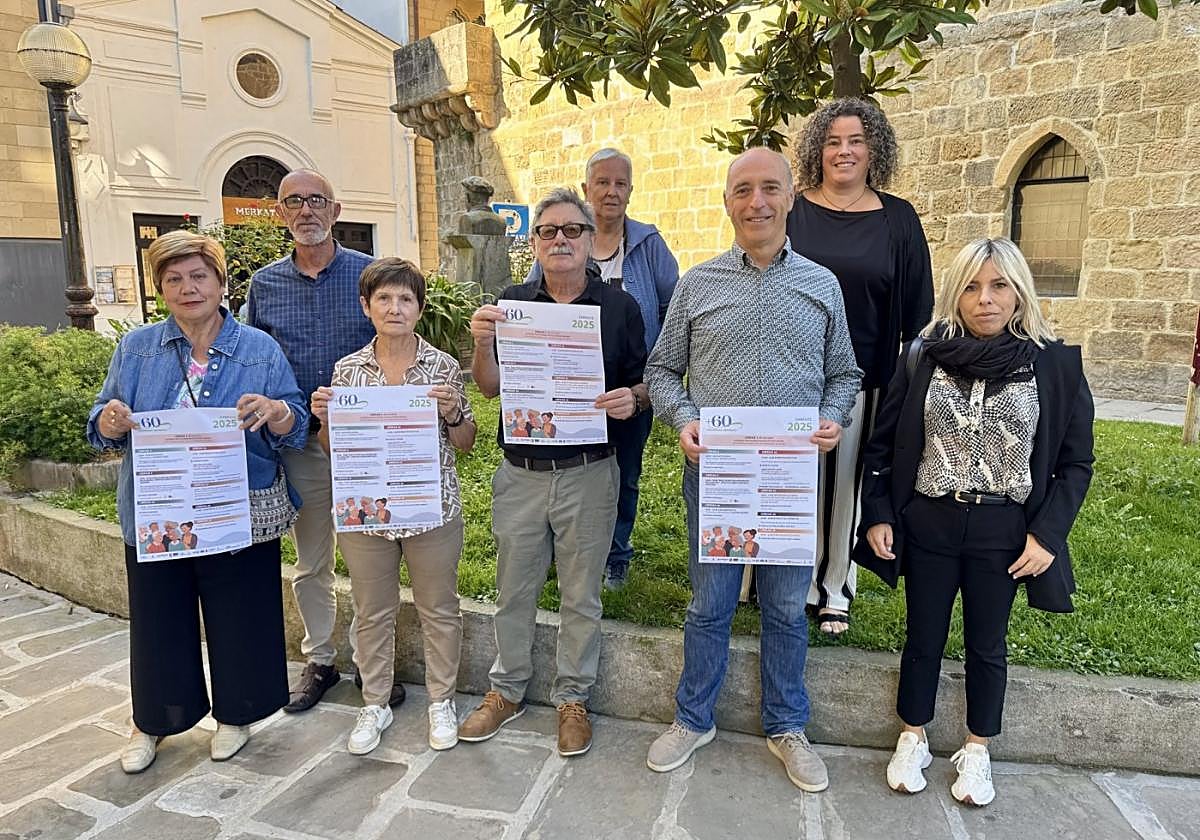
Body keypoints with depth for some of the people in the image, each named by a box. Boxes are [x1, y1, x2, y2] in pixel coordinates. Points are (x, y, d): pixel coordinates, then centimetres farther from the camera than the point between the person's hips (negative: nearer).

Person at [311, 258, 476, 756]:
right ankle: (375, 705, 35)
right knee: (372, 612, 15)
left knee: (439, 609, 12)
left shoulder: (443, 366, -4)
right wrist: (323, 419, -12)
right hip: (366, 510, 1)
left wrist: (452, 412, -16)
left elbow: (465, 444, 3)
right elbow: (334, 449, 8)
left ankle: (441, 701, 33)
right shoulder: (347, 370, 0)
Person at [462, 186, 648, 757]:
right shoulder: (512, 302, 4)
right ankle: (508, 689, 35)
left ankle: (573, 697, 31)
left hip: (588, 474, -1)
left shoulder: (618, 307, 0)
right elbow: (490, 388, 2)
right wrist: (482, 343, -17)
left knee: (581, 595, 11)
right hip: (520, 472, 2)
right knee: (514, 589, 15)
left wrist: (630, 400, -18)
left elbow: (645, 384, 5)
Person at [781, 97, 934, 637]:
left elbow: (916, 308, 7)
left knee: (843, 484, 8)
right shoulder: (790, 212, 3)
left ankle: (834, 592, 23)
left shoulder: (897, 220, 4)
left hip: (861, 378, 0)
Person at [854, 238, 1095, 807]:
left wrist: (1048, 534, -7)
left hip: (1003, 532, 0)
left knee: (986, 644, 16)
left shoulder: (1055, 364, -5)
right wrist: (877, 516, -4)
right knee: (923, 638, 15)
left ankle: (976, 752, 37)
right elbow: (883, 444, 1)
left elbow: (1075, 462, 1)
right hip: (927, 525, 1)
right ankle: (912, 740, 35)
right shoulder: (924, 359, -4)